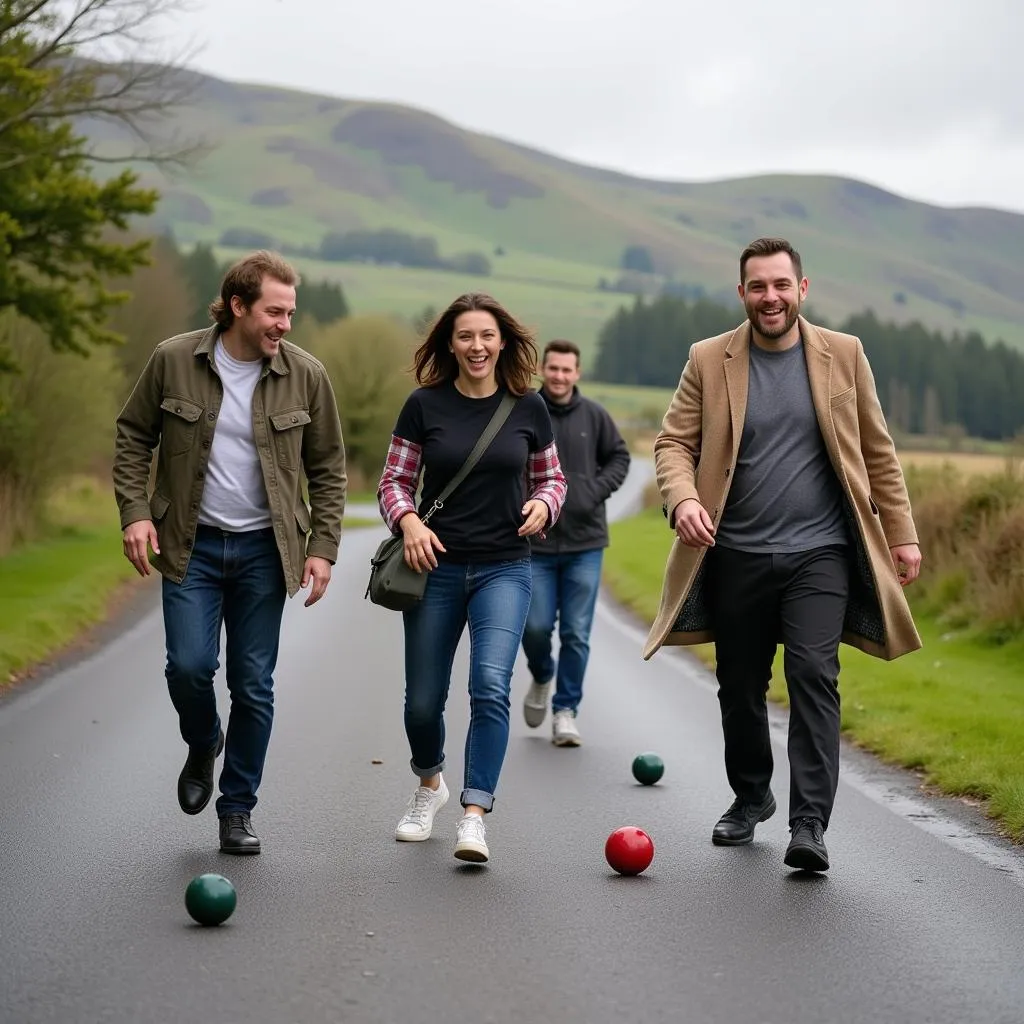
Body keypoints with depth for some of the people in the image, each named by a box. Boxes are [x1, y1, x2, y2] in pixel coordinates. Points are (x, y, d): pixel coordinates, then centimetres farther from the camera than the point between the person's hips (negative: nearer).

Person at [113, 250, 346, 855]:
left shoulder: (305, 374, -3)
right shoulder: (174, 361, -6)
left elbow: (328, 467, 5)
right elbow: (133, 437, 5)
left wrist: (323, 546, -2)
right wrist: (135, 511, -7)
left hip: (264, 549, 1)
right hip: (192, 545, -1)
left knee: (254, 685, 3)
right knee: (189, 665, -11)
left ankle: (238, 809, 17)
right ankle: (203, 747, 23)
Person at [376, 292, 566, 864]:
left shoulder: (528, 407, 1)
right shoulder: (425, 405, -1)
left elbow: (552, 478, 13)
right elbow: (395, 480, 4)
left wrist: (543, 504, -9)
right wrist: (409, 522, -16)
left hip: (505, 569, -1)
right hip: (436, 566, 1)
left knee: (491, 686, -20)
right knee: (424, 700, 9)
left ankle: (475, 815, -17)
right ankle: (430, 785, 39)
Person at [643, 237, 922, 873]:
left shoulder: (843, 355, 4)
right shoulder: (709, 360, 3)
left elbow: (877, 451, 8)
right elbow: (674, 441, 1)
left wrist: (902, 533, 4)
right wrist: (683, 498, -20)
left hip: (819, 553, -1)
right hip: (735, 557, 2)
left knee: (814, 675, -15)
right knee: (740, 687, 12)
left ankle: (810, 825, -14)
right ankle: (751, 798, 34)